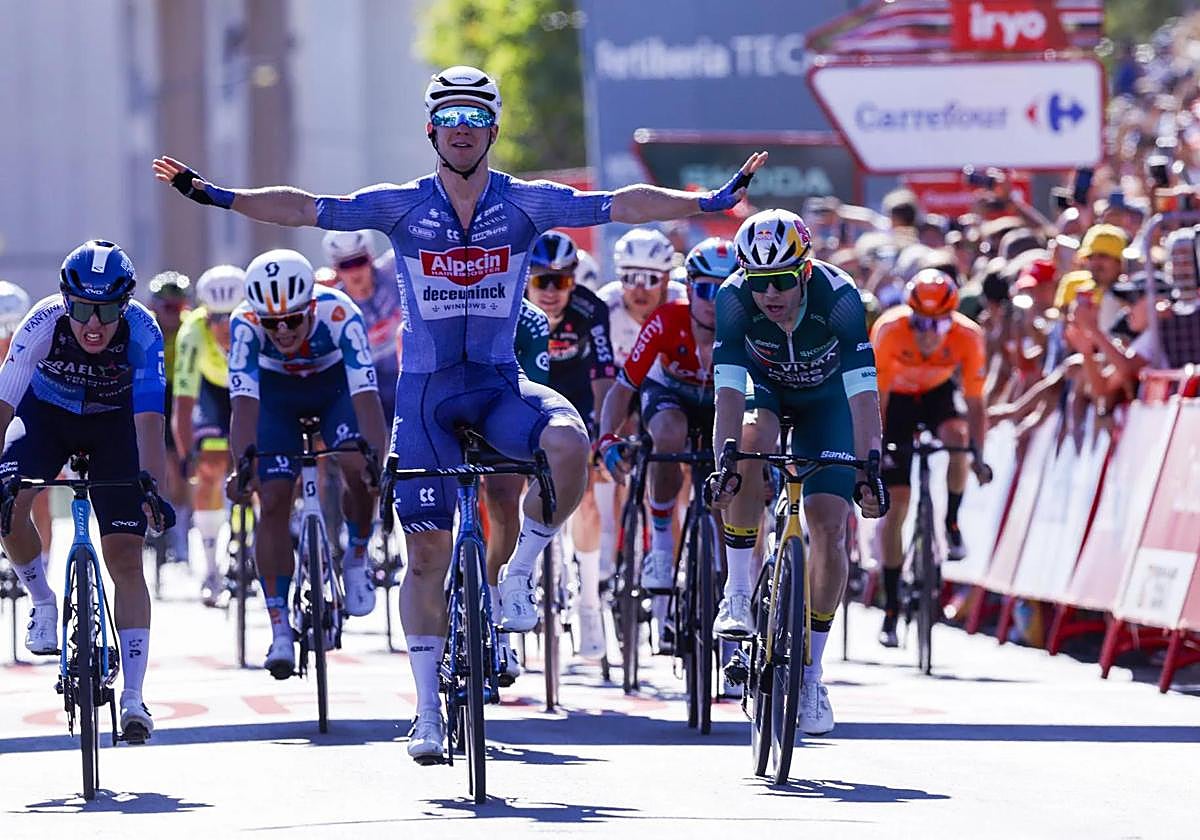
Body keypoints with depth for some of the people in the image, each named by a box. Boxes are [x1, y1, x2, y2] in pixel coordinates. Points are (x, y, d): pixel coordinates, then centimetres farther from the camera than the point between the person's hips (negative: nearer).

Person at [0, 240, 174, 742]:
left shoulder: (142, 332, -32)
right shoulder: (42, 325, -31)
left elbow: (149, 420, -37)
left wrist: (153, 489, -49)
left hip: (115, 422, -1)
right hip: (48, 412, 1)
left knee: (125, 558, -9)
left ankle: (132, 697, -6)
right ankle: (43, 603, 2)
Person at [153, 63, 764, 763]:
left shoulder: (527, 202, -1)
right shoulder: (401, 207, -1)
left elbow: (623, 205, -6)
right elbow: (304, 208, -3)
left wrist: (711, 202, -14)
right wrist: (215, 196, -10)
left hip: (499, 383, 0)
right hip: (426, 389, 0)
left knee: (569, 442, -33)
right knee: (427, 552, 0)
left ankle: (521, 574, -10)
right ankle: (429, 712, 10)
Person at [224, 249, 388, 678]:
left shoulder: (339, 314, -36)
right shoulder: (246, 323, -34)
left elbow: (366, 395, -42)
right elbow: (244, 401, -40)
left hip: (335, 383, -1)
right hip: (276, 391, 1)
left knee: (357, 470, -26)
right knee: (273, 502, -11)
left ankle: (357, 557, 3)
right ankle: (280, 630, -6)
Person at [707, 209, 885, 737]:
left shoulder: (838, 296, -36)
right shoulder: (734, 298, -33)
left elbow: (862, 392, -40)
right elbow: (729, 391, -38)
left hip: (824, 399, 0)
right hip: (764, 387, 0)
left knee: (829, 529, -11)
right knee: (752, 445, -35)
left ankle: (810, 674, 2)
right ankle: (737, 594, -21)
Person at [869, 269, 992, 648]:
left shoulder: (967, 337, -30)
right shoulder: (890, 330, -34)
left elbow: (975, 403, -24)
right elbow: (877, 398, -28)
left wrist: (978, 456, -32)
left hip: (938, 393, 1)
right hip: (897, 397, -1)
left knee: (957, 438, -35)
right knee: (895, 503, -7)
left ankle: (952, 523, -8)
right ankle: (890, 609, 2)